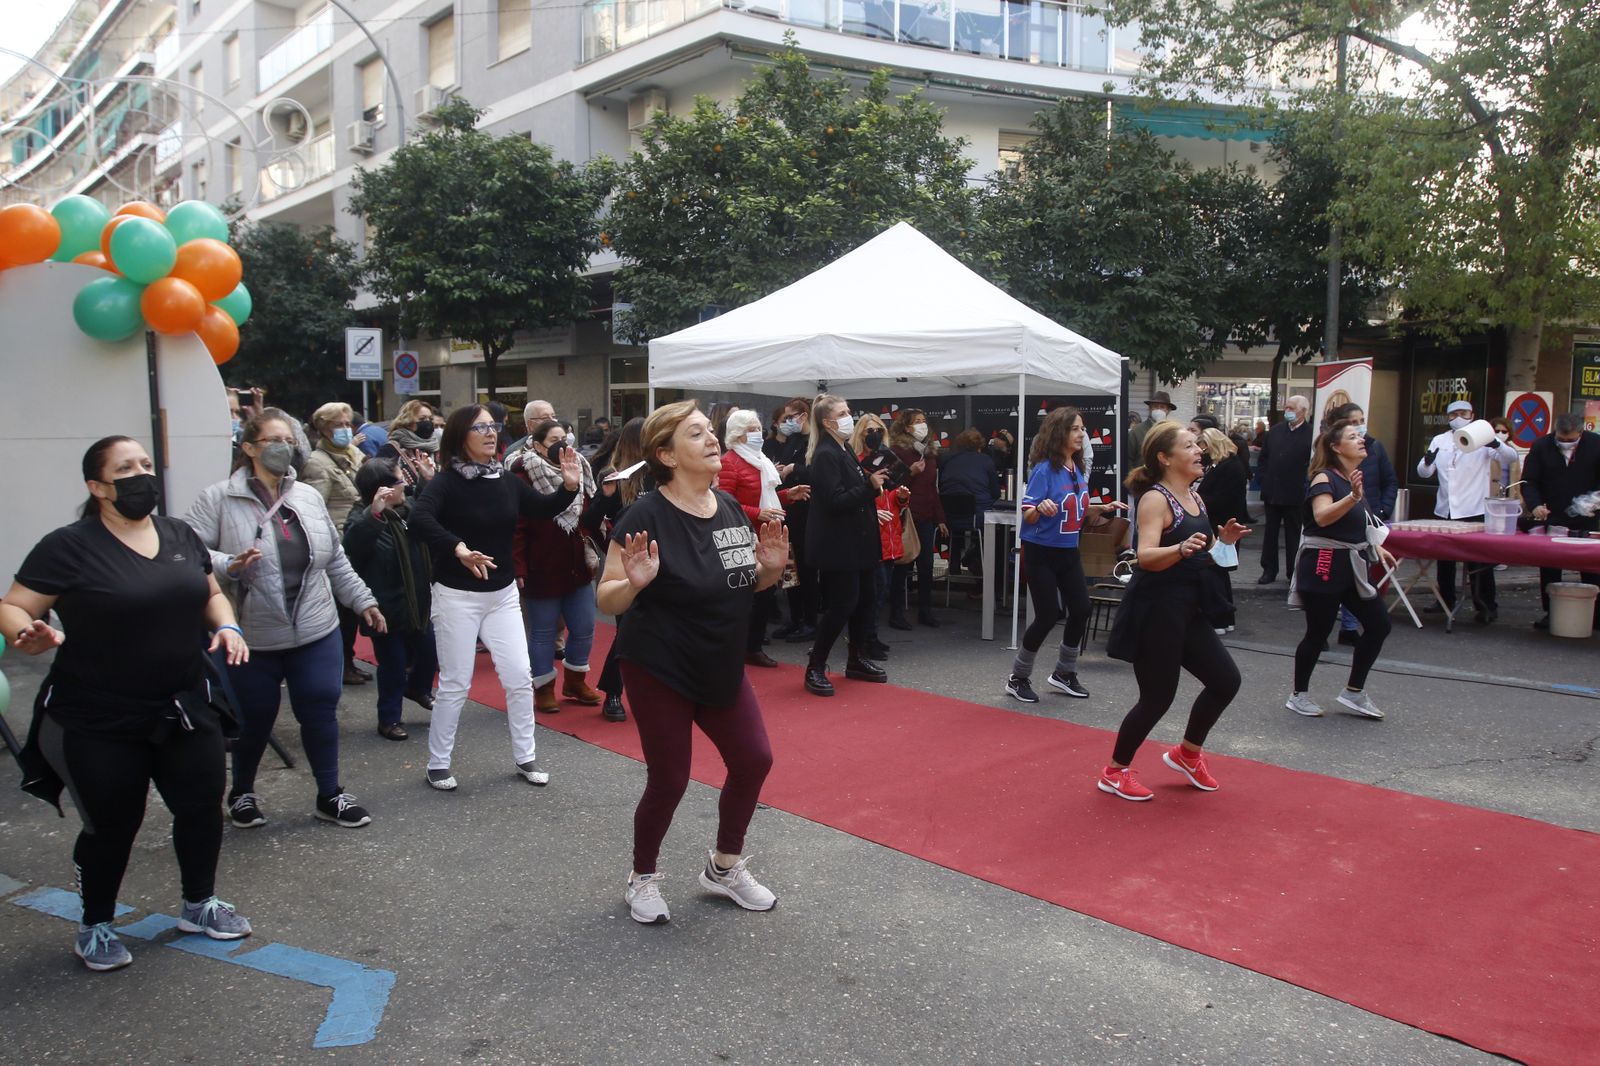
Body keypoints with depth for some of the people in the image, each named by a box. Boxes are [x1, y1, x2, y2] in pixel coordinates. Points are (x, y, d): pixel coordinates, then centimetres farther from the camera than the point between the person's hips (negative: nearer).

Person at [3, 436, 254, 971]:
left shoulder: (180, 534, 4)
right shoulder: (70, 546, -12)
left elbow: (210, 591, 16)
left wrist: (226, 626, -3)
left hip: (183, 710, 5)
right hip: (98, 724, -5)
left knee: (202, 806, 12)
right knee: (113, 826, 6)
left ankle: (199, 904, 35)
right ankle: (95, 926, 31)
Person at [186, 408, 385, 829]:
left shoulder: (309, 497, 7)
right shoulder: (219, 499, -8)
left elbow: (336, 561, 14)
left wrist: (363, 601, 14)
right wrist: (228, 566, -29)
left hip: (316, 633, 3)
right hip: (253, 638, -3)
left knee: (320, 714, 7)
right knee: (255, 720, 11)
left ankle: (330, 795, 23)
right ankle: (242, 793, 35)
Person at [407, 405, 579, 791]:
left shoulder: (507, 481, 3)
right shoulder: (447, 481, -14)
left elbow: (543, 510, 14)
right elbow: (419, 518, -32)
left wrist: (569, 487, -4)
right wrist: (458, 548, -46)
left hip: (503, 594, 5)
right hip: (457, 596, -5)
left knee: (520, 678, 5)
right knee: (455, 684, 3)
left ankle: (524, 757, 20)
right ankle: (437, 763, 20)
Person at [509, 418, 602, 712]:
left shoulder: (577, 472, 9)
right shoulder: (524, 476, -12)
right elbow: (516, 527, -16)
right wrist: (518, 568, -20)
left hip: (577, 567, 6)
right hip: (542, 571, -6)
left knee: (584, 629, 12)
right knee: (543, 633, 7)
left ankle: (575, 682, 31)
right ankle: (544, 688, 21)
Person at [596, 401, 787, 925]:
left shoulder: (729, 508, 1)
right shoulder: (648, 515, -19)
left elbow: (747, 583, 13)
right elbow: (607, 600, -17)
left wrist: (771, 567, -7)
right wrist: (635, 581, -37)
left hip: (722, 669, 7)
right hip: (661, 671, -7)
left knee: (753, 760, 7)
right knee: (669, 779, 2)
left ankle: (725, 867, 30)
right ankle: (642, 878, 29)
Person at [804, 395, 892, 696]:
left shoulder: (844, 451, 15)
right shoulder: (825, 455, -15)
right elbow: (835, 500, -23)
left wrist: (873, 482, 8)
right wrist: (870, 485, -24)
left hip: (855, 541, 10)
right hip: (837, 544, -10)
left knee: (864, 600, 14)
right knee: (841, 604, -9)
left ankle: (856, 660, 27)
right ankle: (815, 669, 1)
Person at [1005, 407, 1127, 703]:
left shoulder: (1078, 469, 4)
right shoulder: (1044, 469, -18)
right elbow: (1027, 514, -20)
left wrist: (1103, 508, 4)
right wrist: (1041, 507, -40)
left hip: (1068, 551, 7)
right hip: (1041, 553, -7)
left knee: (1081, 609, 7)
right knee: (1048, 616, -6)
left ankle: (1064, 672, 26)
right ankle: (1018, 678, 12)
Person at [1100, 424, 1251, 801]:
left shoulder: (1195, 498, 11)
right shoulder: (1155, 499, -15)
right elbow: (1146, 557, -28)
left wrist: (1222, 539, 3)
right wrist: (1181, 548, -44)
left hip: (1187, 610, 9)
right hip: (1155, 611, -9)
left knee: (1226, 680, 11)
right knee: (1158, 697, -3)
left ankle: (1187, 754, 31)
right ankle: (1115, 771, 16)